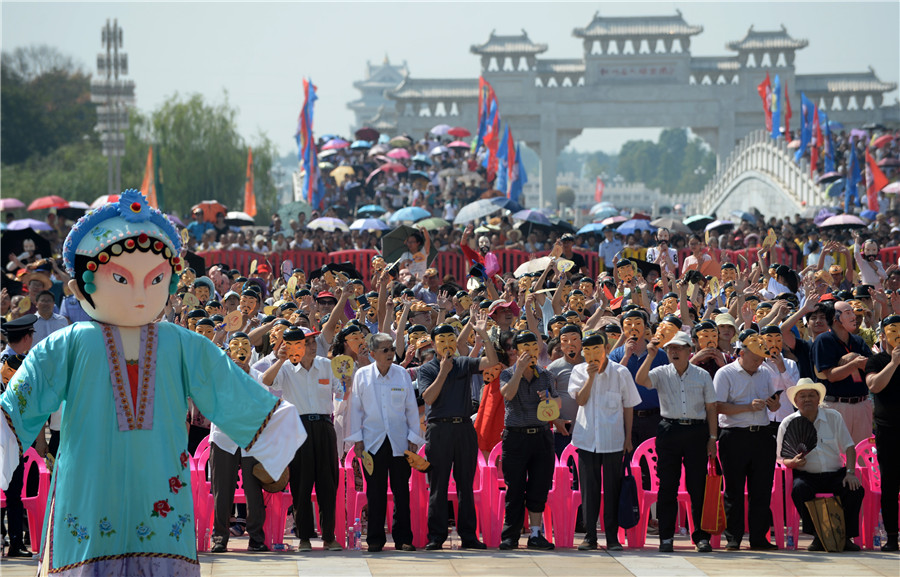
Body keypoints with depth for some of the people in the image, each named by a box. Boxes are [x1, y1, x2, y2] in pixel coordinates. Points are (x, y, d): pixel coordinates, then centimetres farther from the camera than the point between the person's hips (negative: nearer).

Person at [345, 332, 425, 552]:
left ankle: (403, 538, 7)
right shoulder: (362, 375, 2)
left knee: (401, 491, 2)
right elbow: (356, 408, 6)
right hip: (373, 441, -1)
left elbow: (411, 408, 9)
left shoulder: (402, 374, 5)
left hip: (399, 441, 1)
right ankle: (375, 538, 7)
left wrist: (413, 438, 6)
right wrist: (357, 439, 3)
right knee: (375, 492, 1)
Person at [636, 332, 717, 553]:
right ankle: (666, 537, 5)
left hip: (696, 430, 0)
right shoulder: (661, 373, 7)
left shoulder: (702, 376, 8)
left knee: (698, 485, 0)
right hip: (669, 430, 0)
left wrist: (712, 438, 4)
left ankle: (701, 536, 6)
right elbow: (640, 380, -12)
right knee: (667, 486, 1)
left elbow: (711, 408, 9)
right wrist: (651, 355, -21)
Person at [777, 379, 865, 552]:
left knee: (855, 490, -27)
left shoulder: (833, 417, 7)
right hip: (806, 475, -1)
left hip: (834, 473, 2)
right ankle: (818, 536, -21)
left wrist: (850, 472, -9)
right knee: (799, 490, -36)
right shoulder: (788, 424, 3)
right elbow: (782, 459, 7)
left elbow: (848, 447, 7)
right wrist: (793, 462, -18)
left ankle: (846, 536, -12)